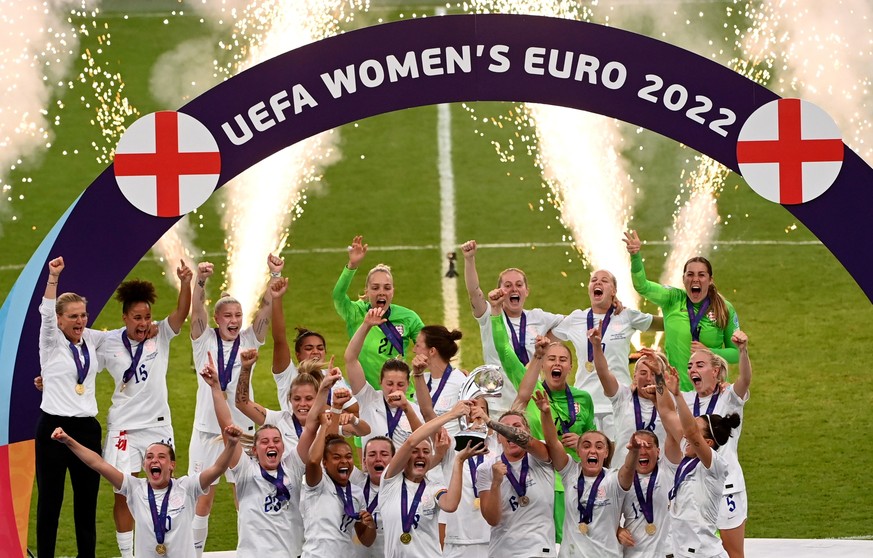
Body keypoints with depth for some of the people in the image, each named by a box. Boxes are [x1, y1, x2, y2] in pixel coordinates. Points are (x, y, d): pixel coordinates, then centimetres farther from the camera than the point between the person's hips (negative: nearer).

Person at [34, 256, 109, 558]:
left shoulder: (92, 340, 10)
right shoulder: (52, 343, -3)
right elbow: (46, 313, -20)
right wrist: (53, 278, -34)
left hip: (87, 428, 4)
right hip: (53, 427, -4)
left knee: (87, 499, 7)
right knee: (50, 499, -1)